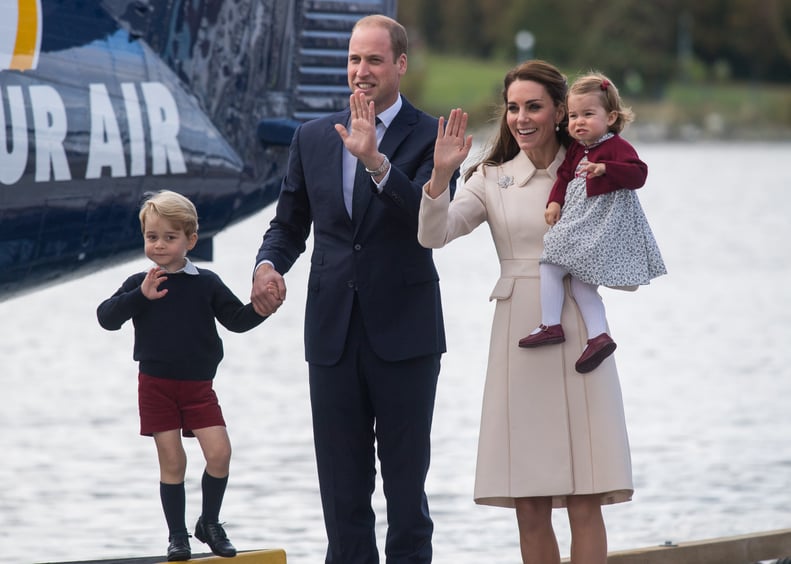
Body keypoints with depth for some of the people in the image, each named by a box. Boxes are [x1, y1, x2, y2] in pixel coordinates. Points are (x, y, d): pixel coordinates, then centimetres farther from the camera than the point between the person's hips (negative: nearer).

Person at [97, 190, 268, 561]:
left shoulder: (206, 284, 1)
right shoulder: (141, 284, -1)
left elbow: (237, 319, 0)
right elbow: (107, 317, -10)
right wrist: (140, 296, -22)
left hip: (198, 387, 1)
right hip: (156, 386, -1)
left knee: (219, 453, -9)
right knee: (171, 463, 0)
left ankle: (210, 523, 11)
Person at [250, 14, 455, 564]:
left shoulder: (429, 136, -3)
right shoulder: (313, 137, 10)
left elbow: (431, 220, -18)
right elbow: (290, 223, 16)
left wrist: (376, 161, -29)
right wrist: (269, 264, -5)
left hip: (403, 332, -4)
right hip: (334, 332, 4)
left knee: (406, 479, 3)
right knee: (341, 484, 7)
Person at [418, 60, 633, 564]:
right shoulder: (492, 179, 8)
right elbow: (434, 235, -4)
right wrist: (441, 174, -19)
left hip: (579, 337, -2)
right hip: (519, 337, 2)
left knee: (585, 504, -6)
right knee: (530, 508, 1)